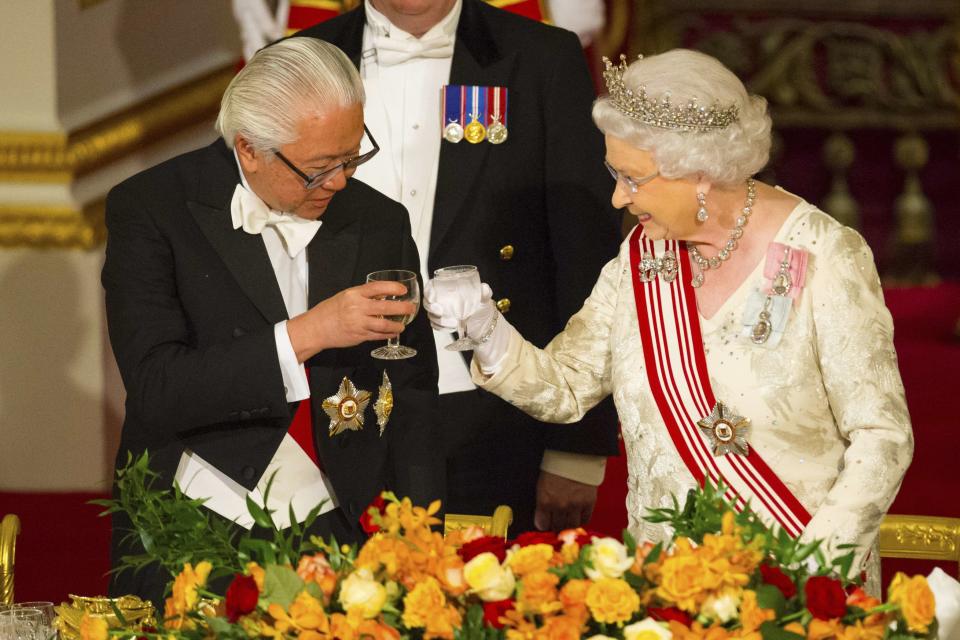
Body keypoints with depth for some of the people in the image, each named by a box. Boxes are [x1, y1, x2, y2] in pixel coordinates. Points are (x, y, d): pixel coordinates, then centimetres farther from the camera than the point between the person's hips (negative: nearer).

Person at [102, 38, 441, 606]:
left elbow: (412, 400, 11)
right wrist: (306, 334, -20)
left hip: (337, 533, 3)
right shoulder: (149, 211, -4)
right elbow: (155, 389, -14)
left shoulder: (380, 224, 8)